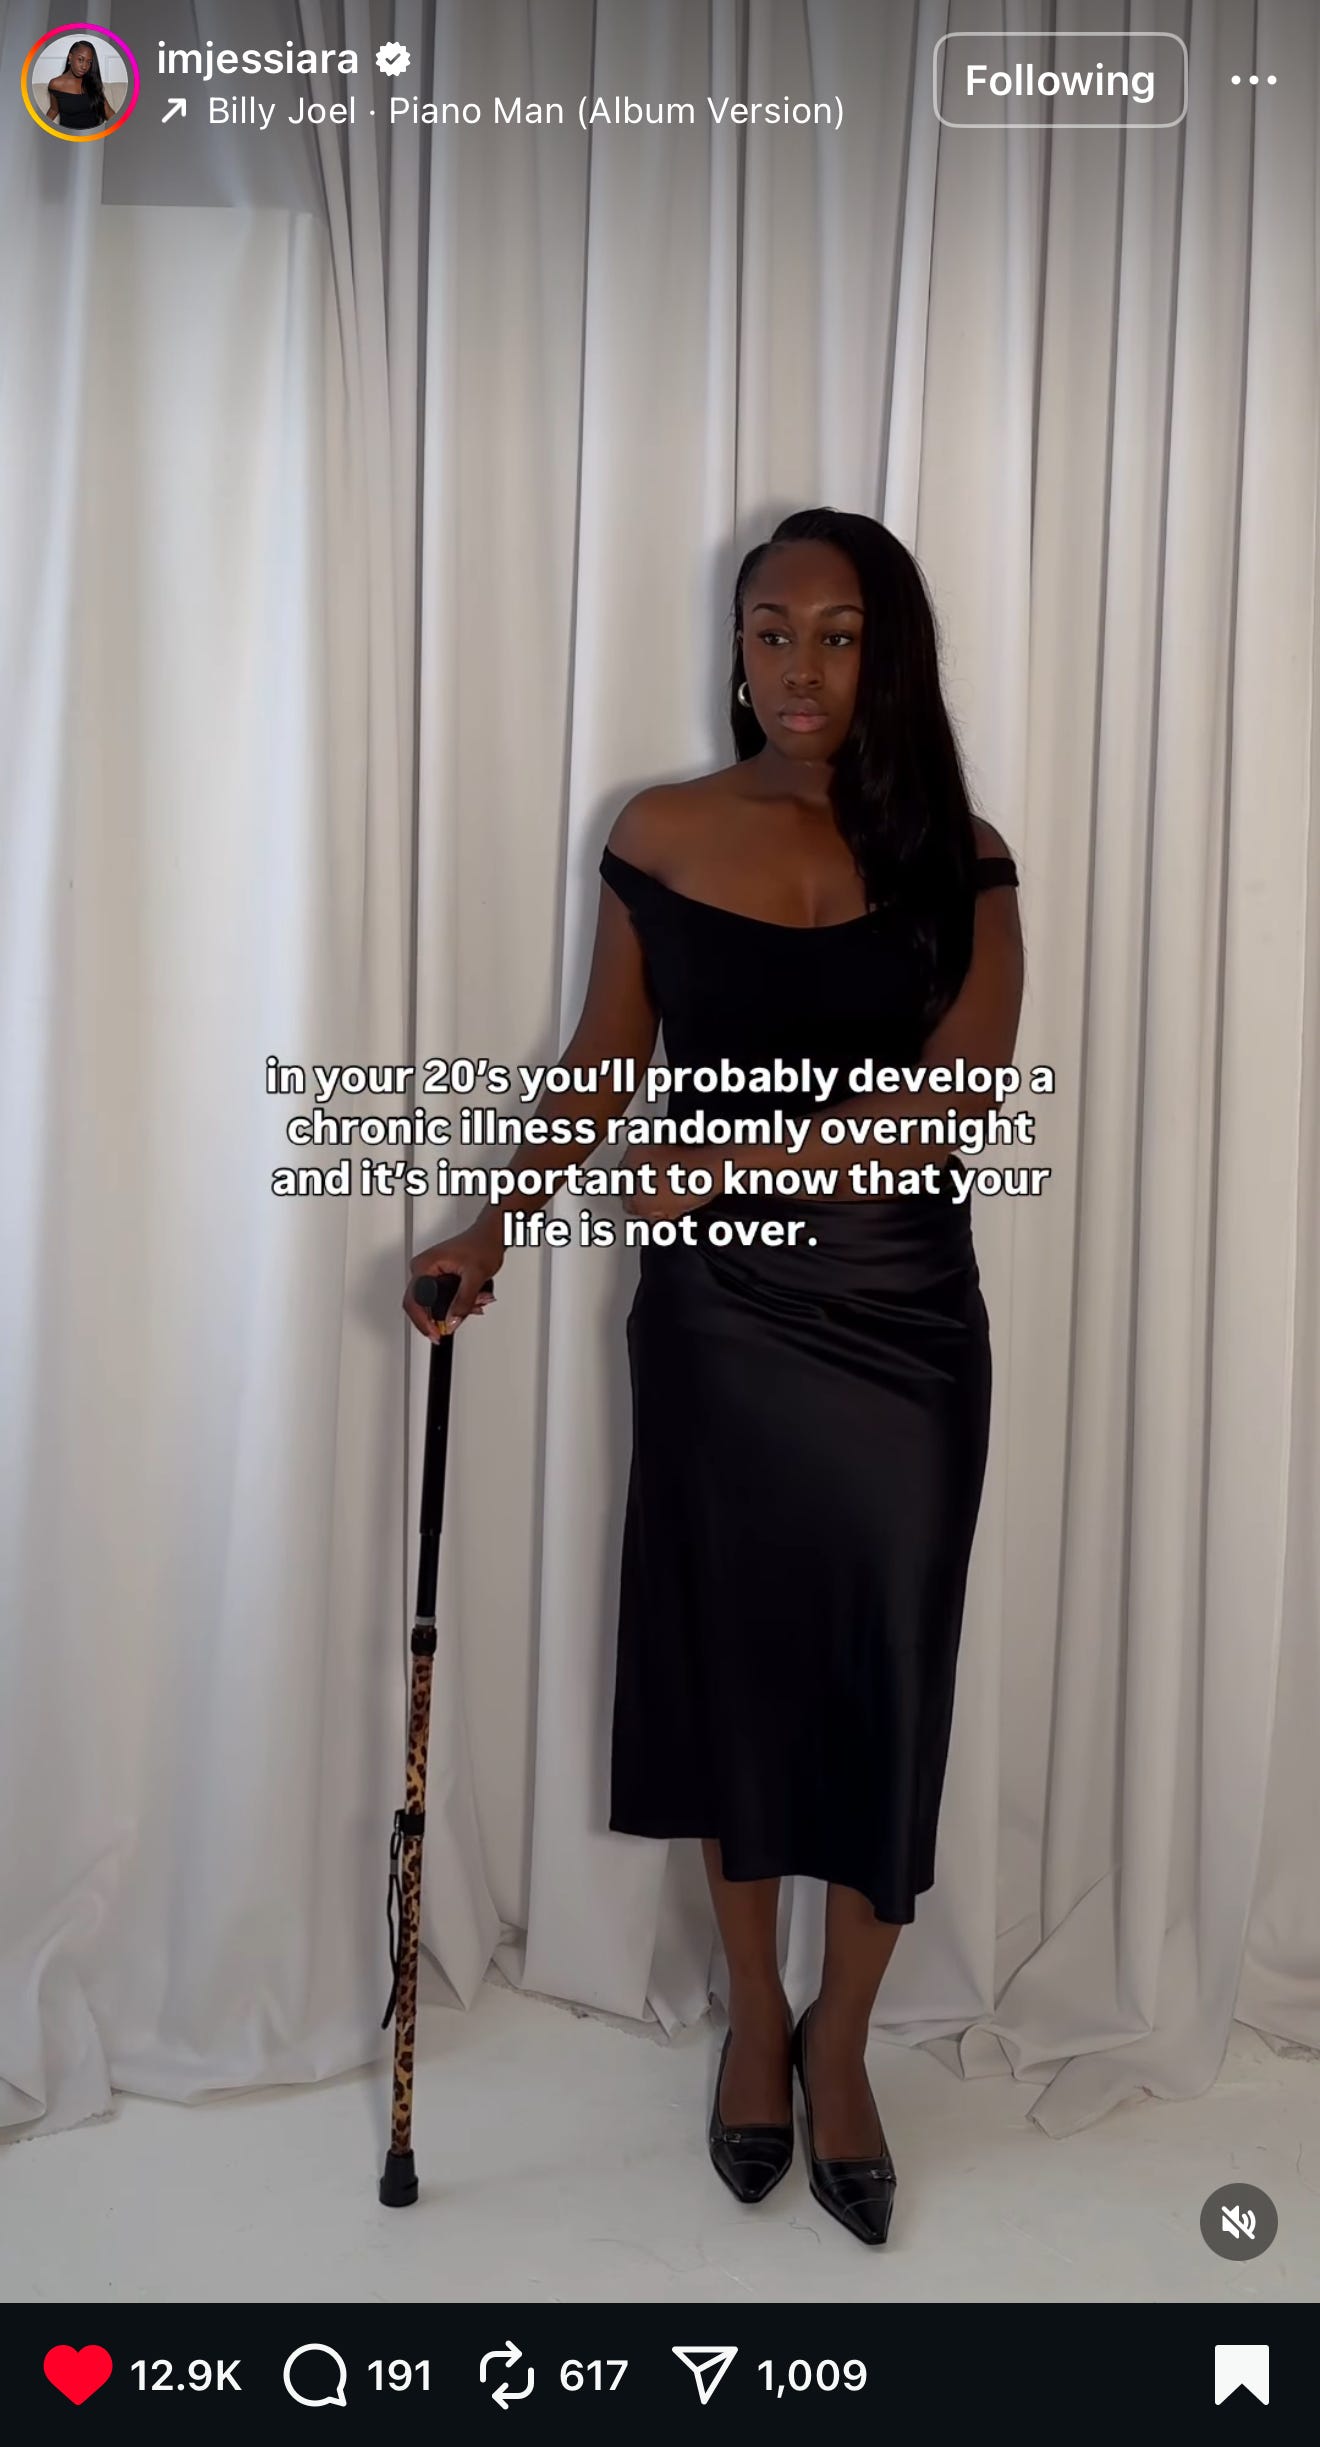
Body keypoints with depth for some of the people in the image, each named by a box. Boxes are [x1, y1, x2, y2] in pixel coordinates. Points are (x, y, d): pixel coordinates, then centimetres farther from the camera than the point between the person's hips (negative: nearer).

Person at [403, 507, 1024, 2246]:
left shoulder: (961, 862, -2)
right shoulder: (661, 839, 0)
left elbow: (949, 1097, -14)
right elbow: (602, 1065, 7)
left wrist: (732, 1154, -22)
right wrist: (500, 1223, -4)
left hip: (903, 1319, 0)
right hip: (717, 1315, 1)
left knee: (883, 1670, 6)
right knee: (730, 1652, 11)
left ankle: (841, 2039, 28)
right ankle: (754, 2015, 33)